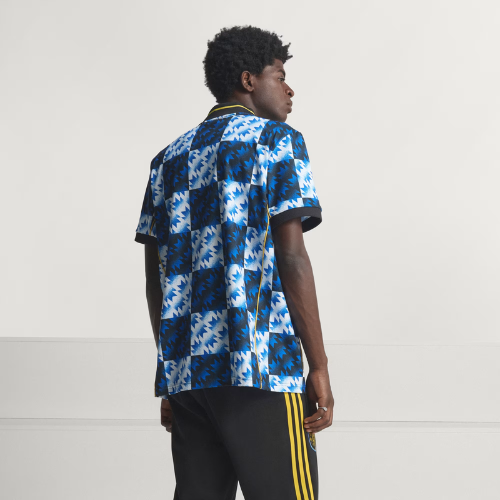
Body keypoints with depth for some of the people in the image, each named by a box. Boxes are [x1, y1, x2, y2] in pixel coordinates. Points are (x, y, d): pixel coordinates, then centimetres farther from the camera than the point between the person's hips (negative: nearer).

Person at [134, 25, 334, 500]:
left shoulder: (168, 159, 19)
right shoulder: (278, 140, 2)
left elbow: (156, 279, 16)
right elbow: (292, 259, -7)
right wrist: (319, 368, -6)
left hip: (185, 371, 6)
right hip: (262, 369, -6)